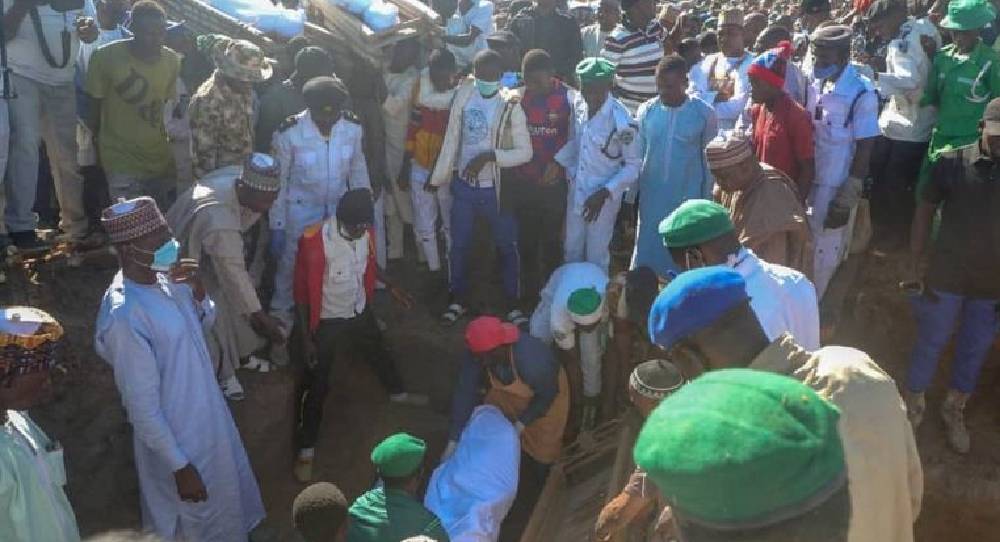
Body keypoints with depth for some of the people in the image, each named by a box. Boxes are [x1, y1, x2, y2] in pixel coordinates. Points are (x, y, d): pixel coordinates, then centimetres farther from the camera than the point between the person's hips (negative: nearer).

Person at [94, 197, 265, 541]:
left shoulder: (163, 277, -7)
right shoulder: (125, 315, -32)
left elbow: (205, 322, 9)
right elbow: (143, 408, -26)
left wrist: (198, 291, -13)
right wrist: (180, 466, -19)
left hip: (206, 410, 8)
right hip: (178, 435, -8)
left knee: (229, 493, 30)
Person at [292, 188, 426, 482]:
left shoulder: (364, 231, -13)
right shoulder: (315, 241, -32)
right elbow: (302, 292, -22)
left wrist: (392, 287, 12)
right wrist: (307, 338, -18)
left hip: (360, 312, 6)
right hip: (327, 323, -6)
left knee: (380, 353, 29)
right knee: (316, 386, 4)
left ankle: (397, 393, 59)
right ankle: (306, 450, 19)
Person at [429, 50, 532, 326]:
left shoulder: (511, 106, -14)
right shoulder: (463, 95, -3)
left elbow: (525, 152, -14)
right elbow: (451, 139, 4)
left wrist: (489, 156, -25)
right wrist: (439, 176, 7)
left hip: (496, 188, -3)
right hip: (463, 185, 3)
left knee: (507, 247, 10)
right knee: (459, 245, 14)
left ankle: (513, 305, 25)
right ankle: (457, 300, 32)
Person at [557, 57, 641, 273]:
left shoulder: (622, 121, -24)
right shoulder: (578, 106, -7)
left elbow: (633, 165, -16)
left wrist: (604, 193, -20)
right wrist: (557, 162, -6)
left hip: (604, 197, -5)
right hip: (576, 191, 6)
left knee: (596, 257, 11)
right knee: (572, 251, 21)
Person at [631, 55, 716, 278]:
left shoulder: (704, 113, -9)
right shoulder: (646, 111, -4)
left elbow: (710, 160, -1)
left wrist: (706, 200, 1)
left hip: (688, 199, -2)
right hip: (651, 199, 2)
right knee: (647, 255, 10)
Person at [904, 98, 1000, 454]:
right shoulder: (952, 162, -11)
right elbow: (925, 212, -3)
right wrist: (915, 267, -5)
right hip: (946, 277, -2)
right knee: (930, 344, 13)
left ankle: (954, 410, 37)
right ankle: (913, 404, 34)